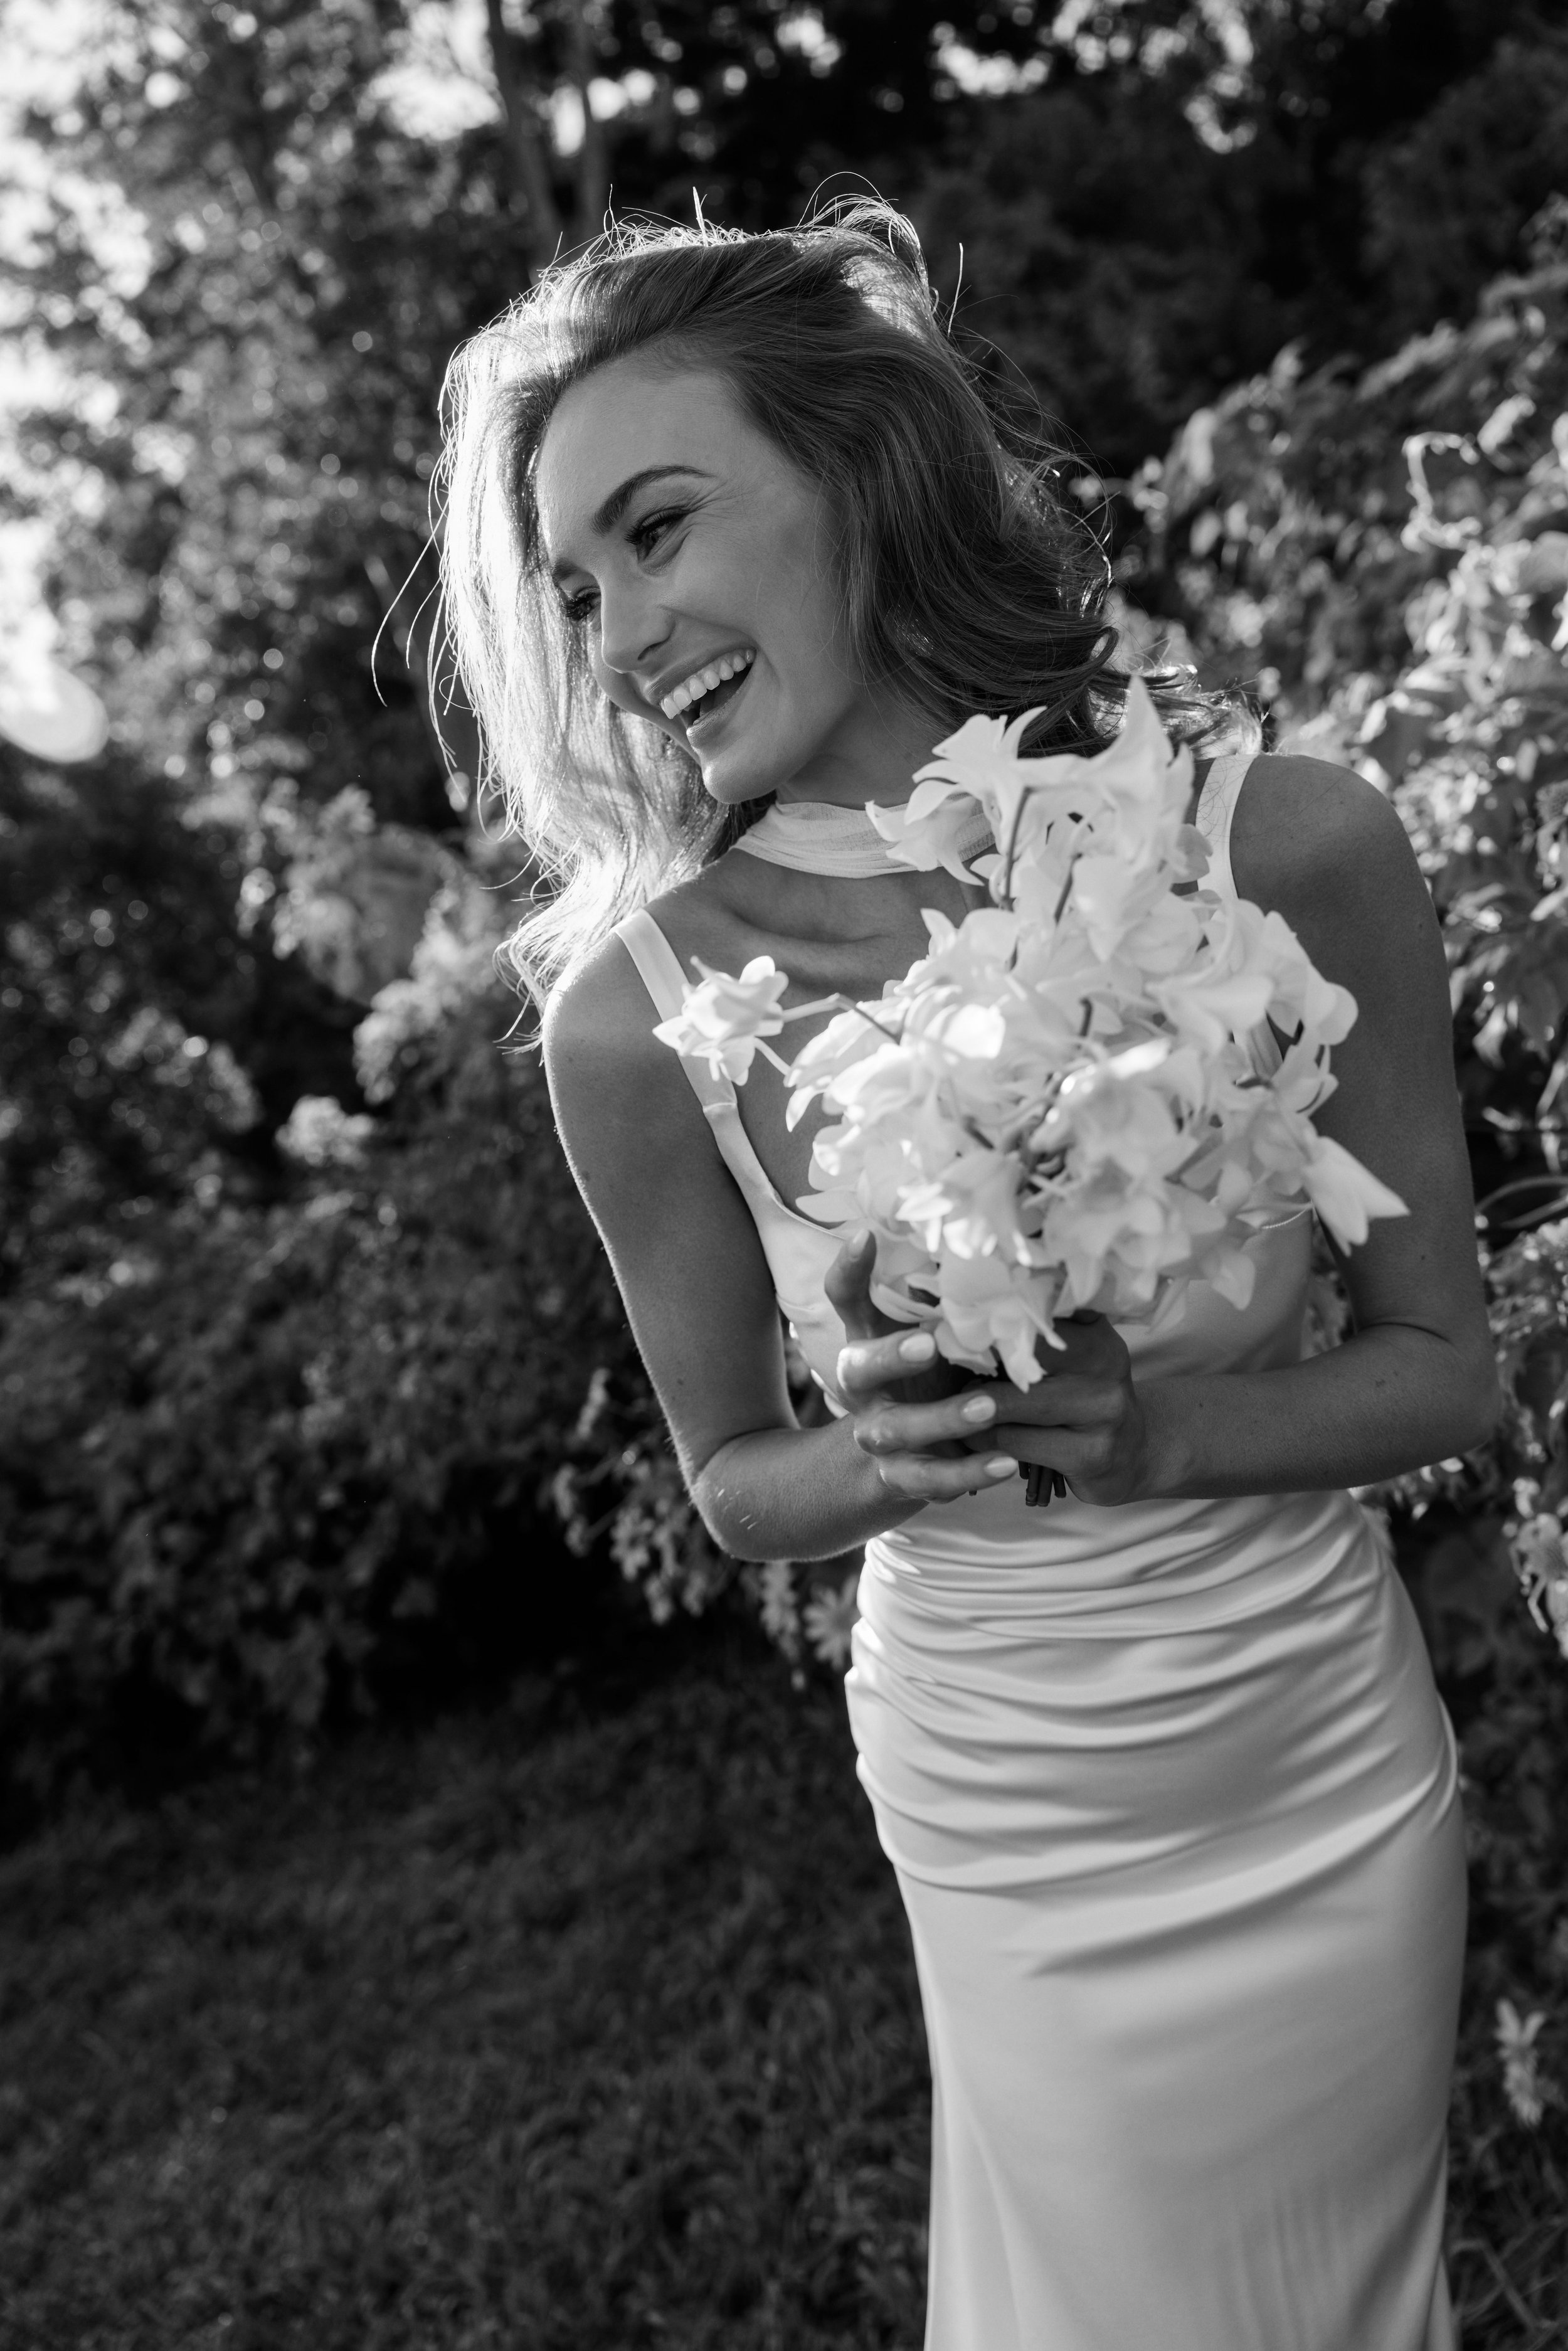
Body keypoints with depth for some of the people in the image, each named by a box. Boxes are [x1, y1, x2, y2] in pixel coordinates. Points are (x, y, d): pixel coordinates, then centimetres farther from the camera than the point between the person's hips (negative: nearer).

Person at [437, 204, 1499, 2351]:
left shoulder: (1289, 847, -18)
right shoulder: (633, 1010, -18)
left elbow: (1444, 1365, -7)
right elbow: (731, 1476, -2)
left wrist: (1147, 1429, -24)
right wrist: (894, 1458, -23)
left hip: (1332, 1774, 2)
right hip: (1008, 1832, -1)